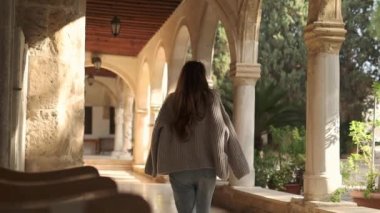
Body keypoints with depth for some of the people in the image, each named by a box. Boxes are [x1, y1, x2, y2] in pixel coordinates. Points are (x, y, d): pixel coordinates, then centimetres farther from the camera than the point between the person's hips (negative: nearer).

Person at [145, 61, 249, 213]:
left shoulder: (172, 100, 2)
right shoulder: (211, 98, -1)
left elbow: (158, 131, 2)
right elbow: (225, 130, -4)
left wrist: (155, 166, 9)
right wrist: (238, 165, 0)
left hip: (179, 168, 0)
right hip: (206, 167, 0)